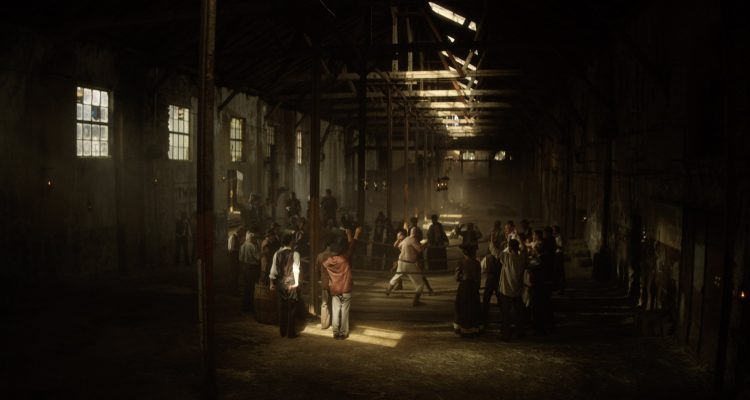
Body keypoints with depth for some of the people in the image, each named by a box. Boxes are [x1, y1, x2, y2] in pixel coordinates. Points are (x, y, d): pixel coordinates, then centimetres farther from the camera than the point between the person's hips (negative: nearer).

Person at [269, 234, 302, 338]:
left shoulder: (277, 254, 1)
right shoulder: (294, 254, -9)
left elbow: (273, 270, 3)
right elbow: (296, 269, -13)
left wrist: (272, 283, 12)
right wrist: (296, 283, -10)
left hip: (280, 284, 4)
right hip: (291, 284, -4)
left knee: (282, 308, 13)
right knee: (291, 308, 4)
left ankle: (282, 331, 20)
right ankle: (290, 332, 7)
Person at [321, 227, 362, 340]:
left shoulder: (329, 260, -5)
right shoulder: (346, 257, -13)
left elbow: (322, 265, 16)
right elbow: (352, 245, 1)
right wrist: (356, 233, 14)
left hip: (334, 290, 3)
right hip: (346, 289, -3)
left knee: (336, 311, 10)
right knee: (344, 311, 4)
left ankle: (336, 332, 11)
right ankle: (343, 333, 7)